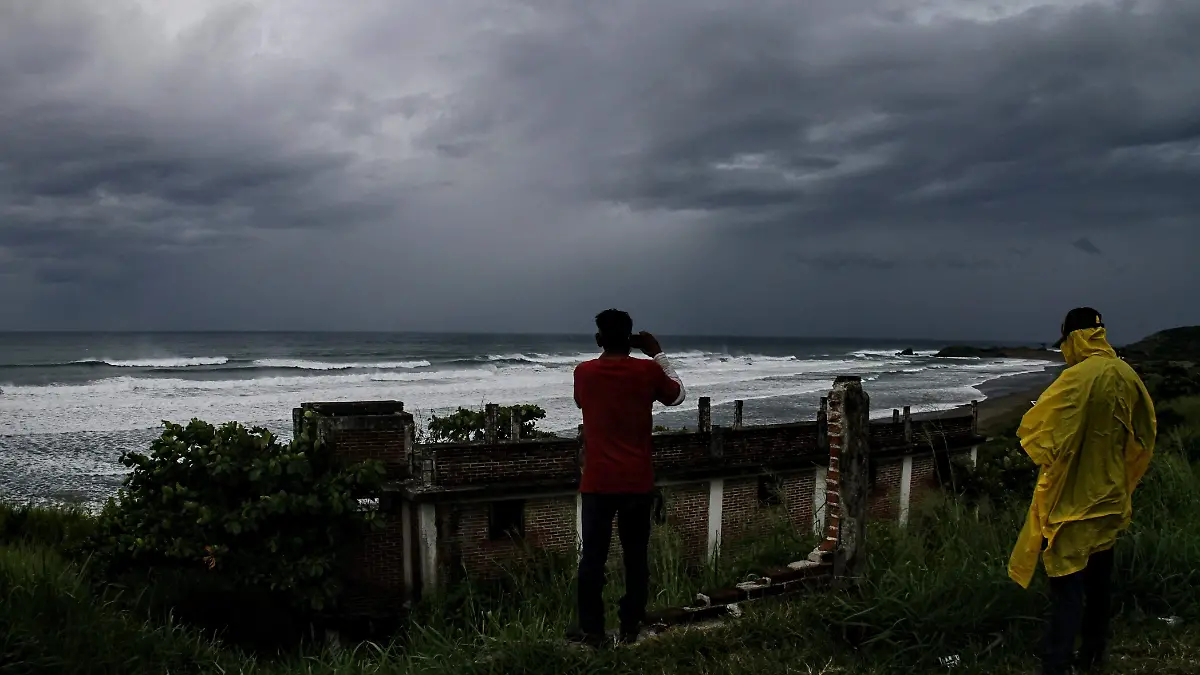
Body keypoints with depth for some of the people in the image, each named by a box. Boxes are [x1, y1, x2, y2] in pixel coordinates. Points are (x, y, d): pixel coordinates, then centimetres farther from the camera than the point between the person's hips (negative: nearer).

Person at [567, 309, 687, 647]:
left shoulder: (584, 372, -3)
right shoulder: (648, 371, -6)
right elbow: (678, 395, 13)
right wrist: (657, 353, 15)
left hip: (598, 482, 0)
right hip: (638, 482, 0)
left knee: (593, 555, 8)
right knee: (636, 556, 10)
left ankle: (591, 629, 13)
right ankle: (630, 628, 16)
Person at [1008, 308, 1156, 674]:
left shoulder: (1077, 378, -21)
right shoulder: (1126, 376, 0)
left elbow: (1035, 429, -22)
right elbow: (1144, 434, 12)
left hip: (1072, 502, -7)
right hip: (1109, 497, 7)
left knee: (1067, 586, -5)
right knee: (1098, 581, 18)